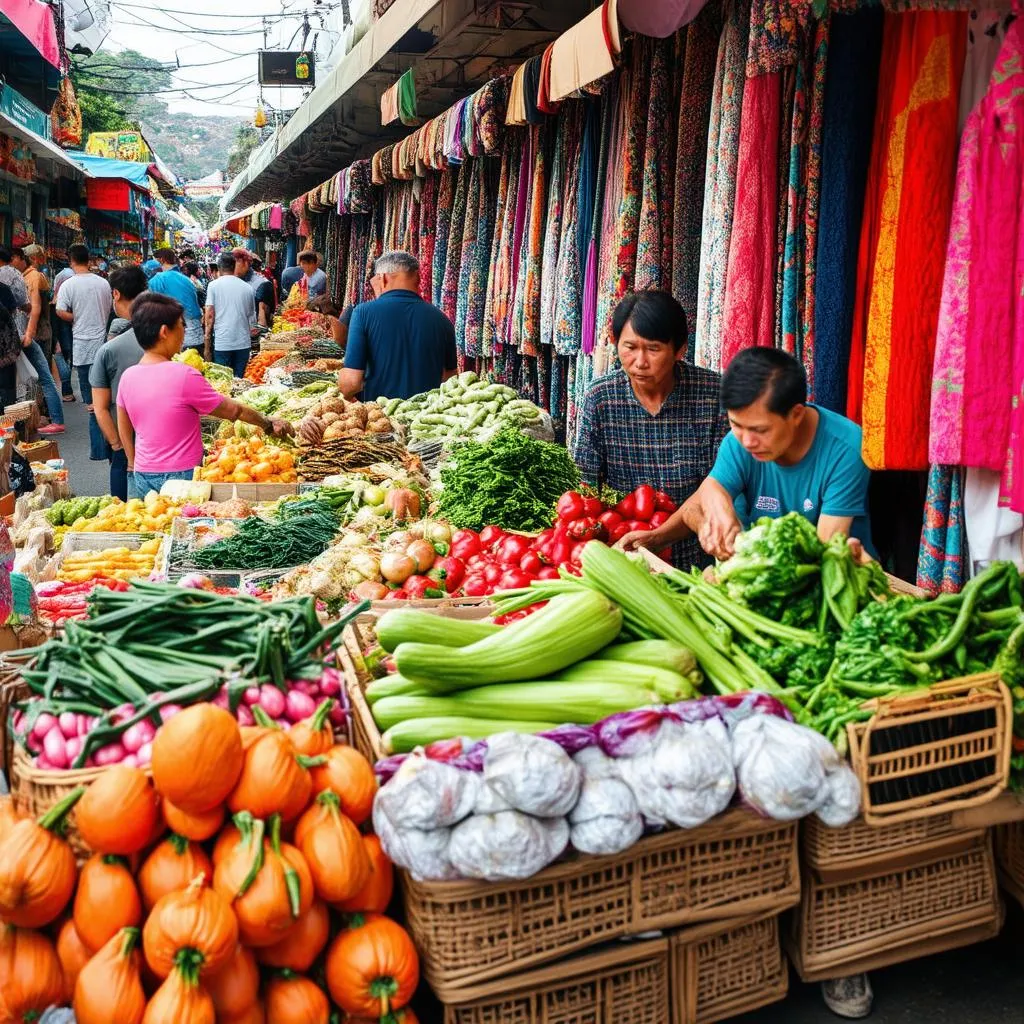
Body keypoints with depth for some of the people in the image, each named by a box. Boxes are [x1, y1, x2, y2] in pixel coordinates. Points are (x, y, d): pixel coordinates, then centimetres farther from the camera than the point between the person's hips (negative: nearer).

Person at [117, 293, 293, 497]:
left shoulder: (128, 377, 1)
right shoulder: (184, 376, -17)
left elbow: (124, 429, 13)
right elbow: (234, 411, -8)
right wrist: (269, 425, 6)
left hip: (142, 476, 6)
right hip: (181, 476, -6)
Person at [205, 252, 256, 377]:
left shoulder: (214, 285, -1)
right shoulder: (248, 288, 8)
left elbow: (210, 315, -4)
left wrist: (207, 345, 1)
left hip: (221, 343, -3)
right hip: (243, 343, 3)